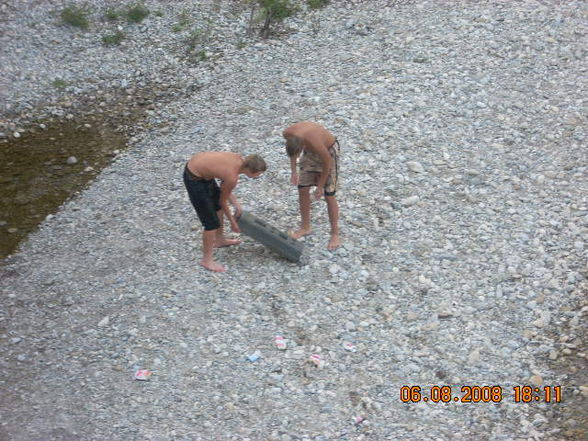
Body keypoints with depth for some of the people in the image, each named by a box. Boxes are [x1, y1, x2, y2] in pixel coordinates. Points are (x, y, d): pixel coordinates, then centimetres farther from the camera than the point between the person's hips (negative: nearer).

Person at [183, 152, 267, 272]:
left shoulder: (239, 159, -6)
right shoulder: (232, 177, -26)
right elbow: (223, 201, -8)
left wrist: (235, 203, 2)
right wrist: (232, 221, 5)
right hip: (194, 179, -10)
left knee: (218, 207, 27)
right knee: (212, 221, -1)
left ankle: (219, 240, 48)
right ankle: (206, 259, 15)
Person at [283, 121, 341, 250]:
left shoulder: (314, 142, -42)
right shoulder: (287, 134, -27)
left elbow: (327, 162, -24)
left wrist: (320, 186, -14)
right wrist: (293, 171, -4)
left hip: (328, 150, -6)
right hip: (310, 152, 6)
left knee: (328, 195, -6)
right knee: (302, 190, 5)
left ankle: (335, 235, 7)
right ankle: (305, 227, 23)